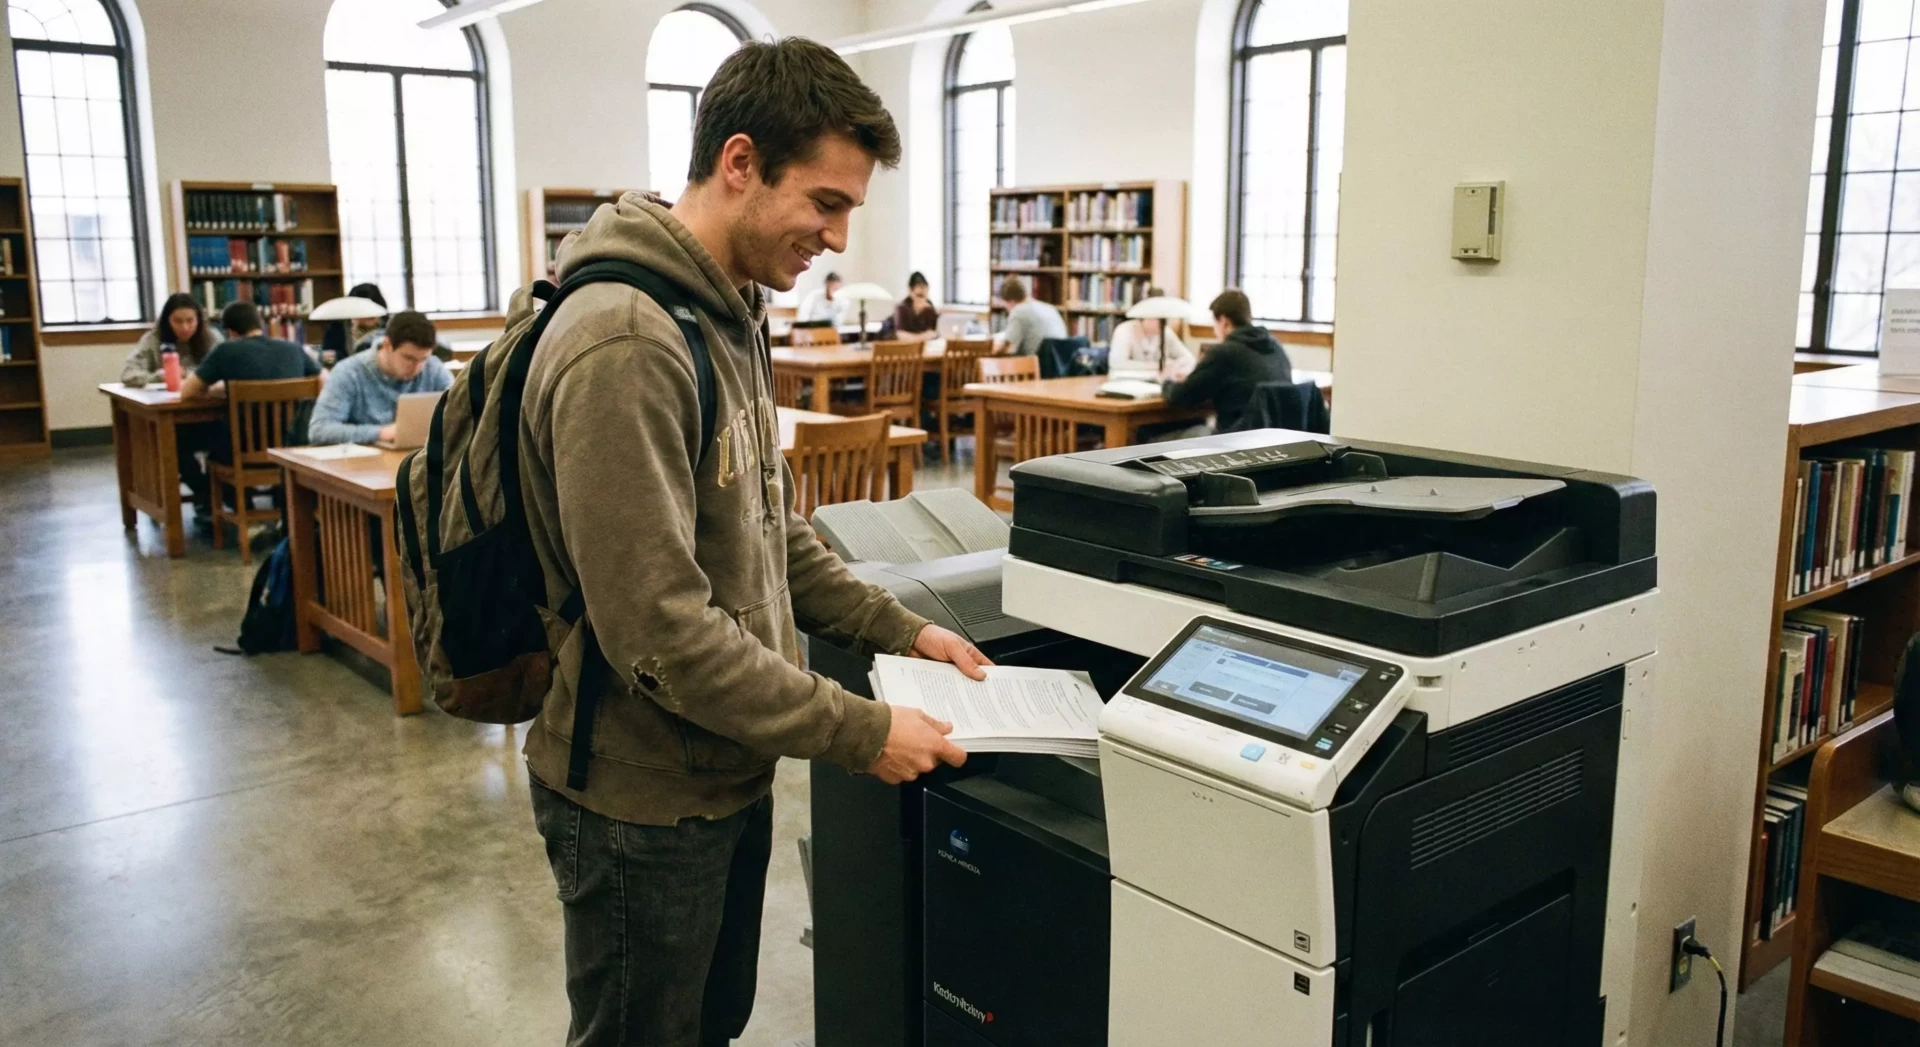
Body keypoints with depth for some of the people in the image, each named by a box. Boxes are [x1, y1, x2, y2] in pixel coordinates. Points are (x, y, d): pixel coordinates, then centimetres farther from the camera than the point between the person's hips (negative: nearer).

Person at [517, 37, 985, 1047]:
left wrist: (898, 628, 5)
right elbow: (661, 630, -28)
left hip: (727, 775, 9)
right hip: (644, 803, -8)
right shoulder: (623, 345, -26)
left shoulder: (730, 316, 6)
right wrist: (859, 732, -23)